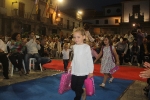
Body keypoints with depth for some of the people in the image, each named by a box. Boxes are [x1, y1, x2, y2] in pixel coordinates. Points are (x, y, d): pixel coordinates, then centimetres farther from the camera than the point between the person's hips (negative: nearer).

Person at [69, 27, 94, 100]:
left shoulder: (86, 47, -13)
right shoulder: (74, 46, 4)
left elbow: (90, 60, -11)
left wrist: (91, 71, -10)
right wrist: (71, 65, 11)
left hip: (83, 72, -6)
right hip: (75, 71, 6)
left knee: (78, 88, 3)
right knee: (73, 87, 14)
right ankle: (83, 91, 42)